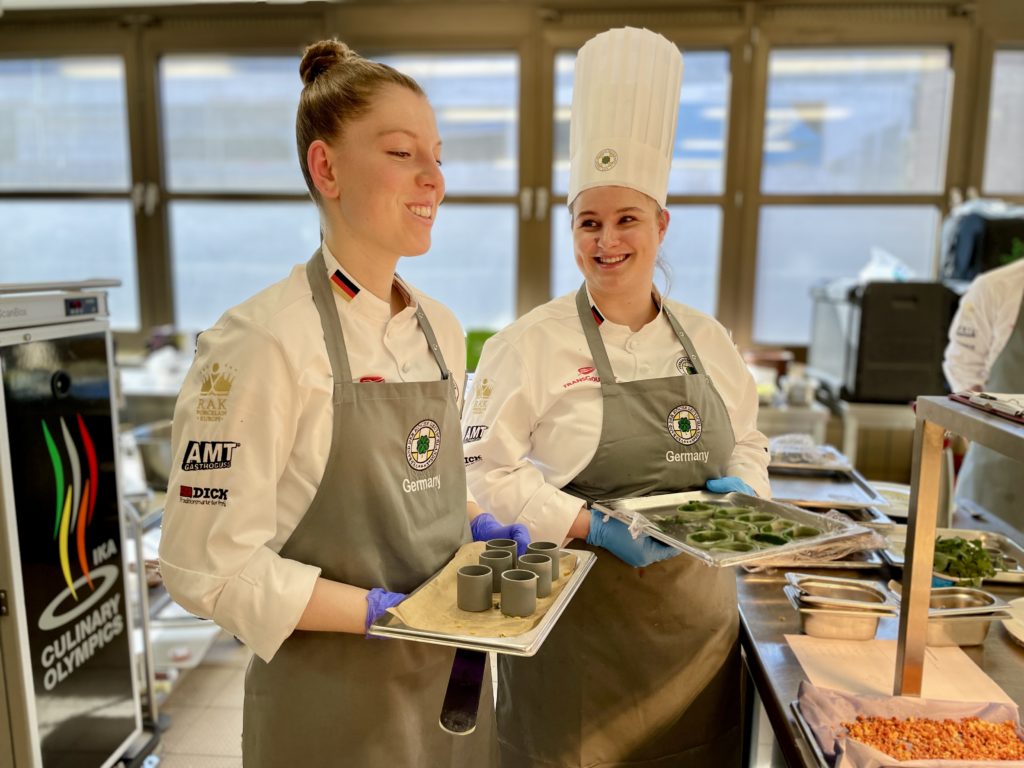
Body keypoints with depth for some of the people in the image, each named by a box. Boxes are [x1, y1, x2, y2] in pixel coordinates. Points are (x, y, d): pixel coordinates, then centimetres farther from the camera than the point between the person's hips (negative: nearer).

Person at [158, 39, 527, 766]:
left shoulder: (441, 329, 2)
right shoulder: (261, 341, -19)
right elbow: (210, 565, -17)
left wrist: (479, 529, -4)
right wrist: (386, 611, -21)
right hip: (335, 704, -6)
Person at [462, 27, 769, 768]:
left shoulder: (707, 339, 4)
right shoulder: (530, 344, -12)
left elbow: (747, 443, 15)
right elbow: (490, 471, -13)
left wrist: (740, 489, -5)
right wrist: (594, 527, -22)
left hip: (701, 616, 5)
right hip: (582, 616, -4)